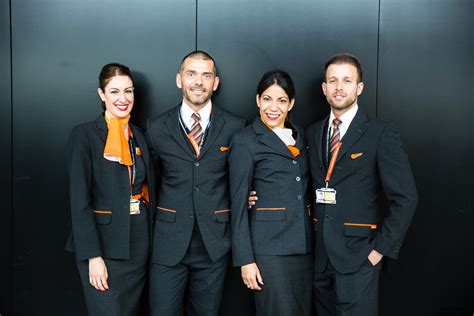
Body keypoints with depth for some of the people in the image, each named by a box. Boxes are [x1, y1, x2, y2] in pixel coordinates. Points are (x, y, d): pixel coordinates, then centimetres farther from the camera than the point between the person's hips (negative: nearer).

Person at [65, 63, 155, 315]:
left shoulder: (138, 135, 9)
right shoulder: (84, 135, -8)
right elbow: (79, 200, -13)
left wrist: (149, 242, 6)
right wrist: (93, 257, -17)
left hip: (140, 244, 6)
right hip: (104, 246, -5)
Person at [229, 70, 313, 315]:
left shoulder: (300, 136, 13)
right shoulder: (245, 141, -4)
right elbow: (238, 203, -6)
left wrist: (316, 241, 9)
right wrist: (245, 259, -10)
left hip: (304, 245, 6)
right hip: (269, 246, -5)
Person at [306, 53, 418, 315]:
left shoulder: (381, 133, -6)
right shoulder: (312, 133, 10)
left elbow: (405, 198, -9)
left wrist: (381, 248, -11)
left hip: (358, 254, -4)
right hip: (320, 254, 5)